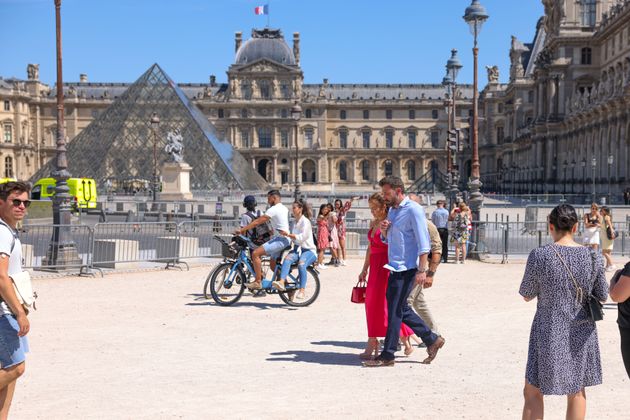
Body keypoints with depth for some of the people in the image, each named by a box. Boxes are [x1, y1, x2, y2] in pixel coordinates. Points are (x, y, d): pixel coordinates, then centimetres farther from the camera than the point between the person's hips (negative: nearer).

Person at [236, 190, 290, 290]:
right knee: (273, 264, 18)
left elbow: (257, 222, -16)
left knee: (255, 253, -17)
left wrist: (242, 230, -14)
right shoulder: (284, 208, 17)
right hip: (285, 239, 10)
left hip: (281, 239, -10)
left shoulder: (274, 209, -13)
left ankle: (258, 282, -16)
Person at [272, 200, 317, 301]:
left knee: (301, 264, -36)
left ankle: (302, 290, -36)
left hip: (308, 250, -6)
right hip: (297, 249, 6)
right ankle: (281, 282, -47)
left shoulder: (305, 221, -7)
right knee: (287, 258, -28)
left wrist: (288, 235, -25)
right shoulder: (295, 222, 19)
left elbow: (302, 237, -19)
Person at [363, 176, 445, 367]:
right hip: (395, 267, 9)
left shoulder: (413, 210, -11)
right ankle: (432, 340, 25)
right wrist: (383, 230, 1)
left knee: (395, 311, -5)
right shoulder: (392, 210, 16)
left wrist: (422, 270, -20)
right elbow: (386, 240, 24)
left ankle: (387, 355, 2)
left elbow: (423, 242, -15)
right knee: (401, 310, 13)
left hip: (406, 269, -9)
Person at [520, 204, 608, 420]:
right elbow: (602, 296, 5)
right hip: (582, 332, 3)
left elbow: (526, 296, -5)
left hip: (549, 332, -3)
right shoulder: (592, 257, -5)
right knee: (577, 392, 18)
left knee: (533, 393, 8)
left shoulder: (539, 255, -15)